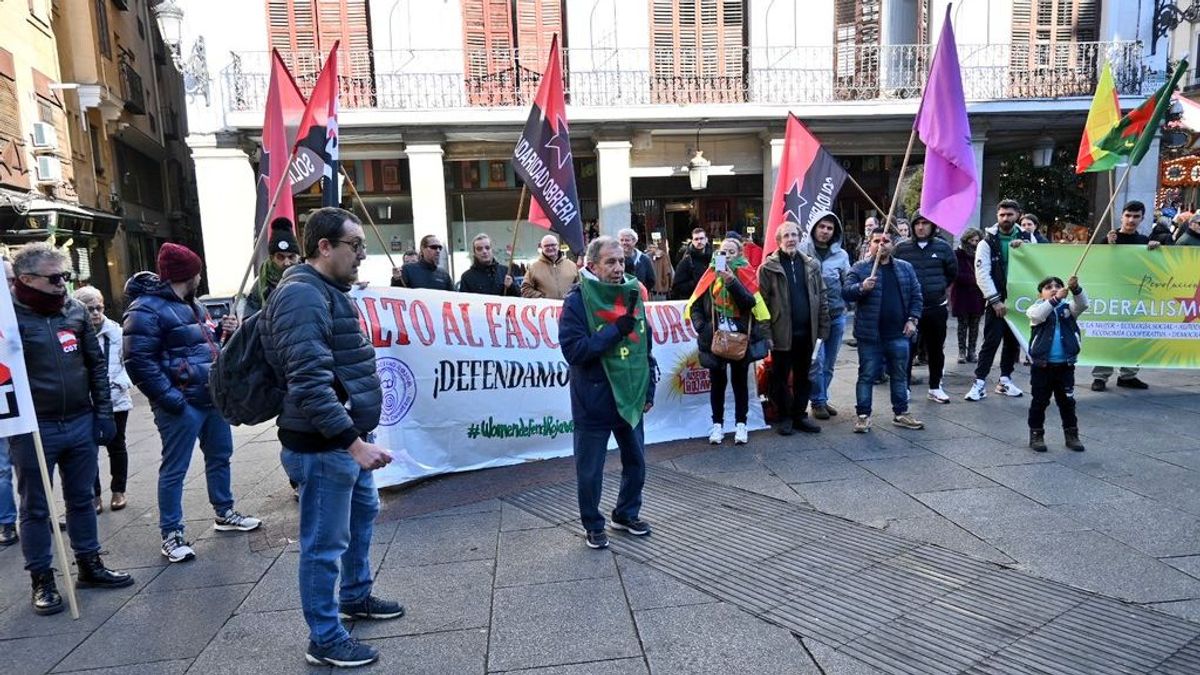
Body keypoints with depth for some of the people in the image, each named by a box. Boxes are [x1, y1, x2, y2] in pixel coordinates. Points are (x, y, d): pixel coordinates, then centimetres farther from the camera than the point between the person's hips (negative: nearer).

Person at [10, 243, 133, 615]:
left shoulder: (75, 310, 4)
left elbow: (97, 363, 10)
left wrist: (103, 412, 7)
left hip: (80, 423, 4)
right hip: (33, 430, -4)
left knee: (81, 499, 17)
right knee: (36, 508, 10)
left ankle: (89, 565, 30)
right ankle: (42, 580, 23)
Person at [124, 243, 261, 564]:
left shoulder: (191, 305, 15)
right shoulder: (146, 309, -14)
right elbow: (139, 361, -19)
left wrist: (221, 331, 5)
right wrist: (169, 398, -22)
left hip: (213, 396, 9)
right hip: (182, 404, -9)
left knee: (220, 456, 19)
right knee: (174, 469, 2)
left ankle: (224, 514, 35)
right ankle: (171, 535, 13)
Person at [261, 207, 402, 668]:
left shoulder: (327, 291, 13)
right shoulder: (303, 296, -21)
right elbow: (310, 383, -29)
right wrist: (354, 441, -31)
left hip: (347, 438, 11)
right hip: (323, 445, -11)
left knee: (363, 514, 26)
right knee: (324, 543, 3)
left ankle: (356, 597, 45)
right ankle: (324, 640, 20)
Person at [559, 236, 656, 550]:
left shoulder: (633, 294, 5)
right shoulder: (577, 300, -12)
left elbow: (646, 345, 12)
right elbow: (573, 350, -21)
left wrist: (649, 389, 10)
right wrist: (616, 330, -23)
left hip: (630, 398, 6)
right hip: (593, 403, -5)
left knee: (635, 462, 19)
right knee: (590, 470, 8)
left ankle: (627, 514, 41)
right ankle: (593, 525, 29)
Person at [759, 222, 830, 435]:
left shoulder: (811, 265, 9)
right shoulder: (768, 267, -3)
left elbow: (822, 298, 10)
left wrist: (823, 329, 4)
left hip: (806, 332, 4)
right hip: (782, 333, -4)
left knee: (803, 377, 12)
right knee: (781, 377, 6)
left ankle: (800, 415, 25)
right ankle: (784, 417, 19)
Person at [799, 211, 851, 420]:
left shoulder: (841, 255, 7)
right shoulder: (802, 250, -4)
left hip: (837, 314, 4)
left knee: (829, 362, 12)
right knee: (816, 361, -5)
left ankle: (822, 398, 26)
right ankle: (817, 401, 9)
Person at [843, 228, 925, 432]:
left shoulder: (905, 268, 11)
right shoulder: (860, 268, 0)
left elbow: (916, 296, 11)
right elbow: (846, 292, -10)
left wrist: (912, 319, 0)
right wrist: (861, 288, -29)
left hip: (898, 334, 4)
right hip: (870, 334, -3)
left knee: (900, 375, 13)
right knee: (867, 376, 2)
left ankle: (900, 413, 25)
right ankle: (863, 415, 9)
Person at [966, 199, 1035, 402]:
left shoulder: (1027, 238, 6)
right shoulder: (988, 242, -4)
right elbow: (982, 274, -10)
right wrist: (996, 300, -15)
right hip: (997, 301, -4)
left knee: (1013, 341, 11)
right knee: (991, 341, -7)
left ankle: (1005, 380, 23)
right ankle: (979, 383, -4)